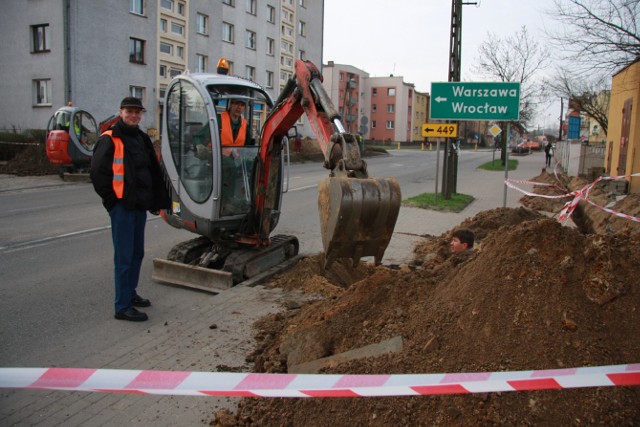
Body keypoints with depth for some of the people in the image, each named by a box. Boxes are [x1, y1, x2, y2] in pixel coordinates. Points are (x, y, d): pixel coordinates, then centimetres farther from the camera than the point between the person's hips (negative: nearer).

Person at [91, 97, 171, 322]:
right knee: (124, 256, -5)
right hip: (122, 206, -8)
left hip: (139, 205, 8)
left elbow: (154, 172, 17)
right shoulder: (109, 140, -8)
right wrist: (112, 199, -12)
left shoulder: (141, 138, 15)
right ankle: (123, 307, 2)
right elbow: (98, 172, -14)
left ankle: (130, 293, 32)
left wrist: (156, 200, 13)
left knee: (137, 252, 16)